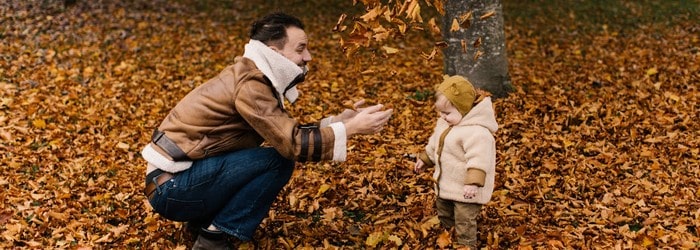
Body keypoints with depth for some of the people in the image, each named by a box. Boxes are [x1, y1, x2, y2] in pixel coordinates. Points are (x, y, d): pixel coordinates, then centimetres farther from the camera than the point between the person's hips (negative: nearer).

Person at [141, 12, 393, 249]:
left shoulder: (255, 77, 9)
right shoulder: (249, 84, -20)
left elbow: (289, 133, 11)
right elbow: (293, 145, -25)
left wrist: (339, 120, 2)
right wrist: (351, 128, -19)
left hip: (177, 178, 10)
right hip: (171, 186, -10)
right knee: (278, 159, -17)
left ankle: (204, 217, 12)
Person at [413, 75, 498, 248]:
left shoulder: (477, 132, -31)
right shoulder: (446, 123, 2)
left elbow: (478, 158, -37)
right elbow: (435, 144, 18)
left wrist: (474, 182, -44)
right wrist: (424, 159, 25)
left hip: (465, 188, -10)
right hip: (446, 183, 10)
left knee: (464, 222, -3)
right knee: (444, 214, 27)